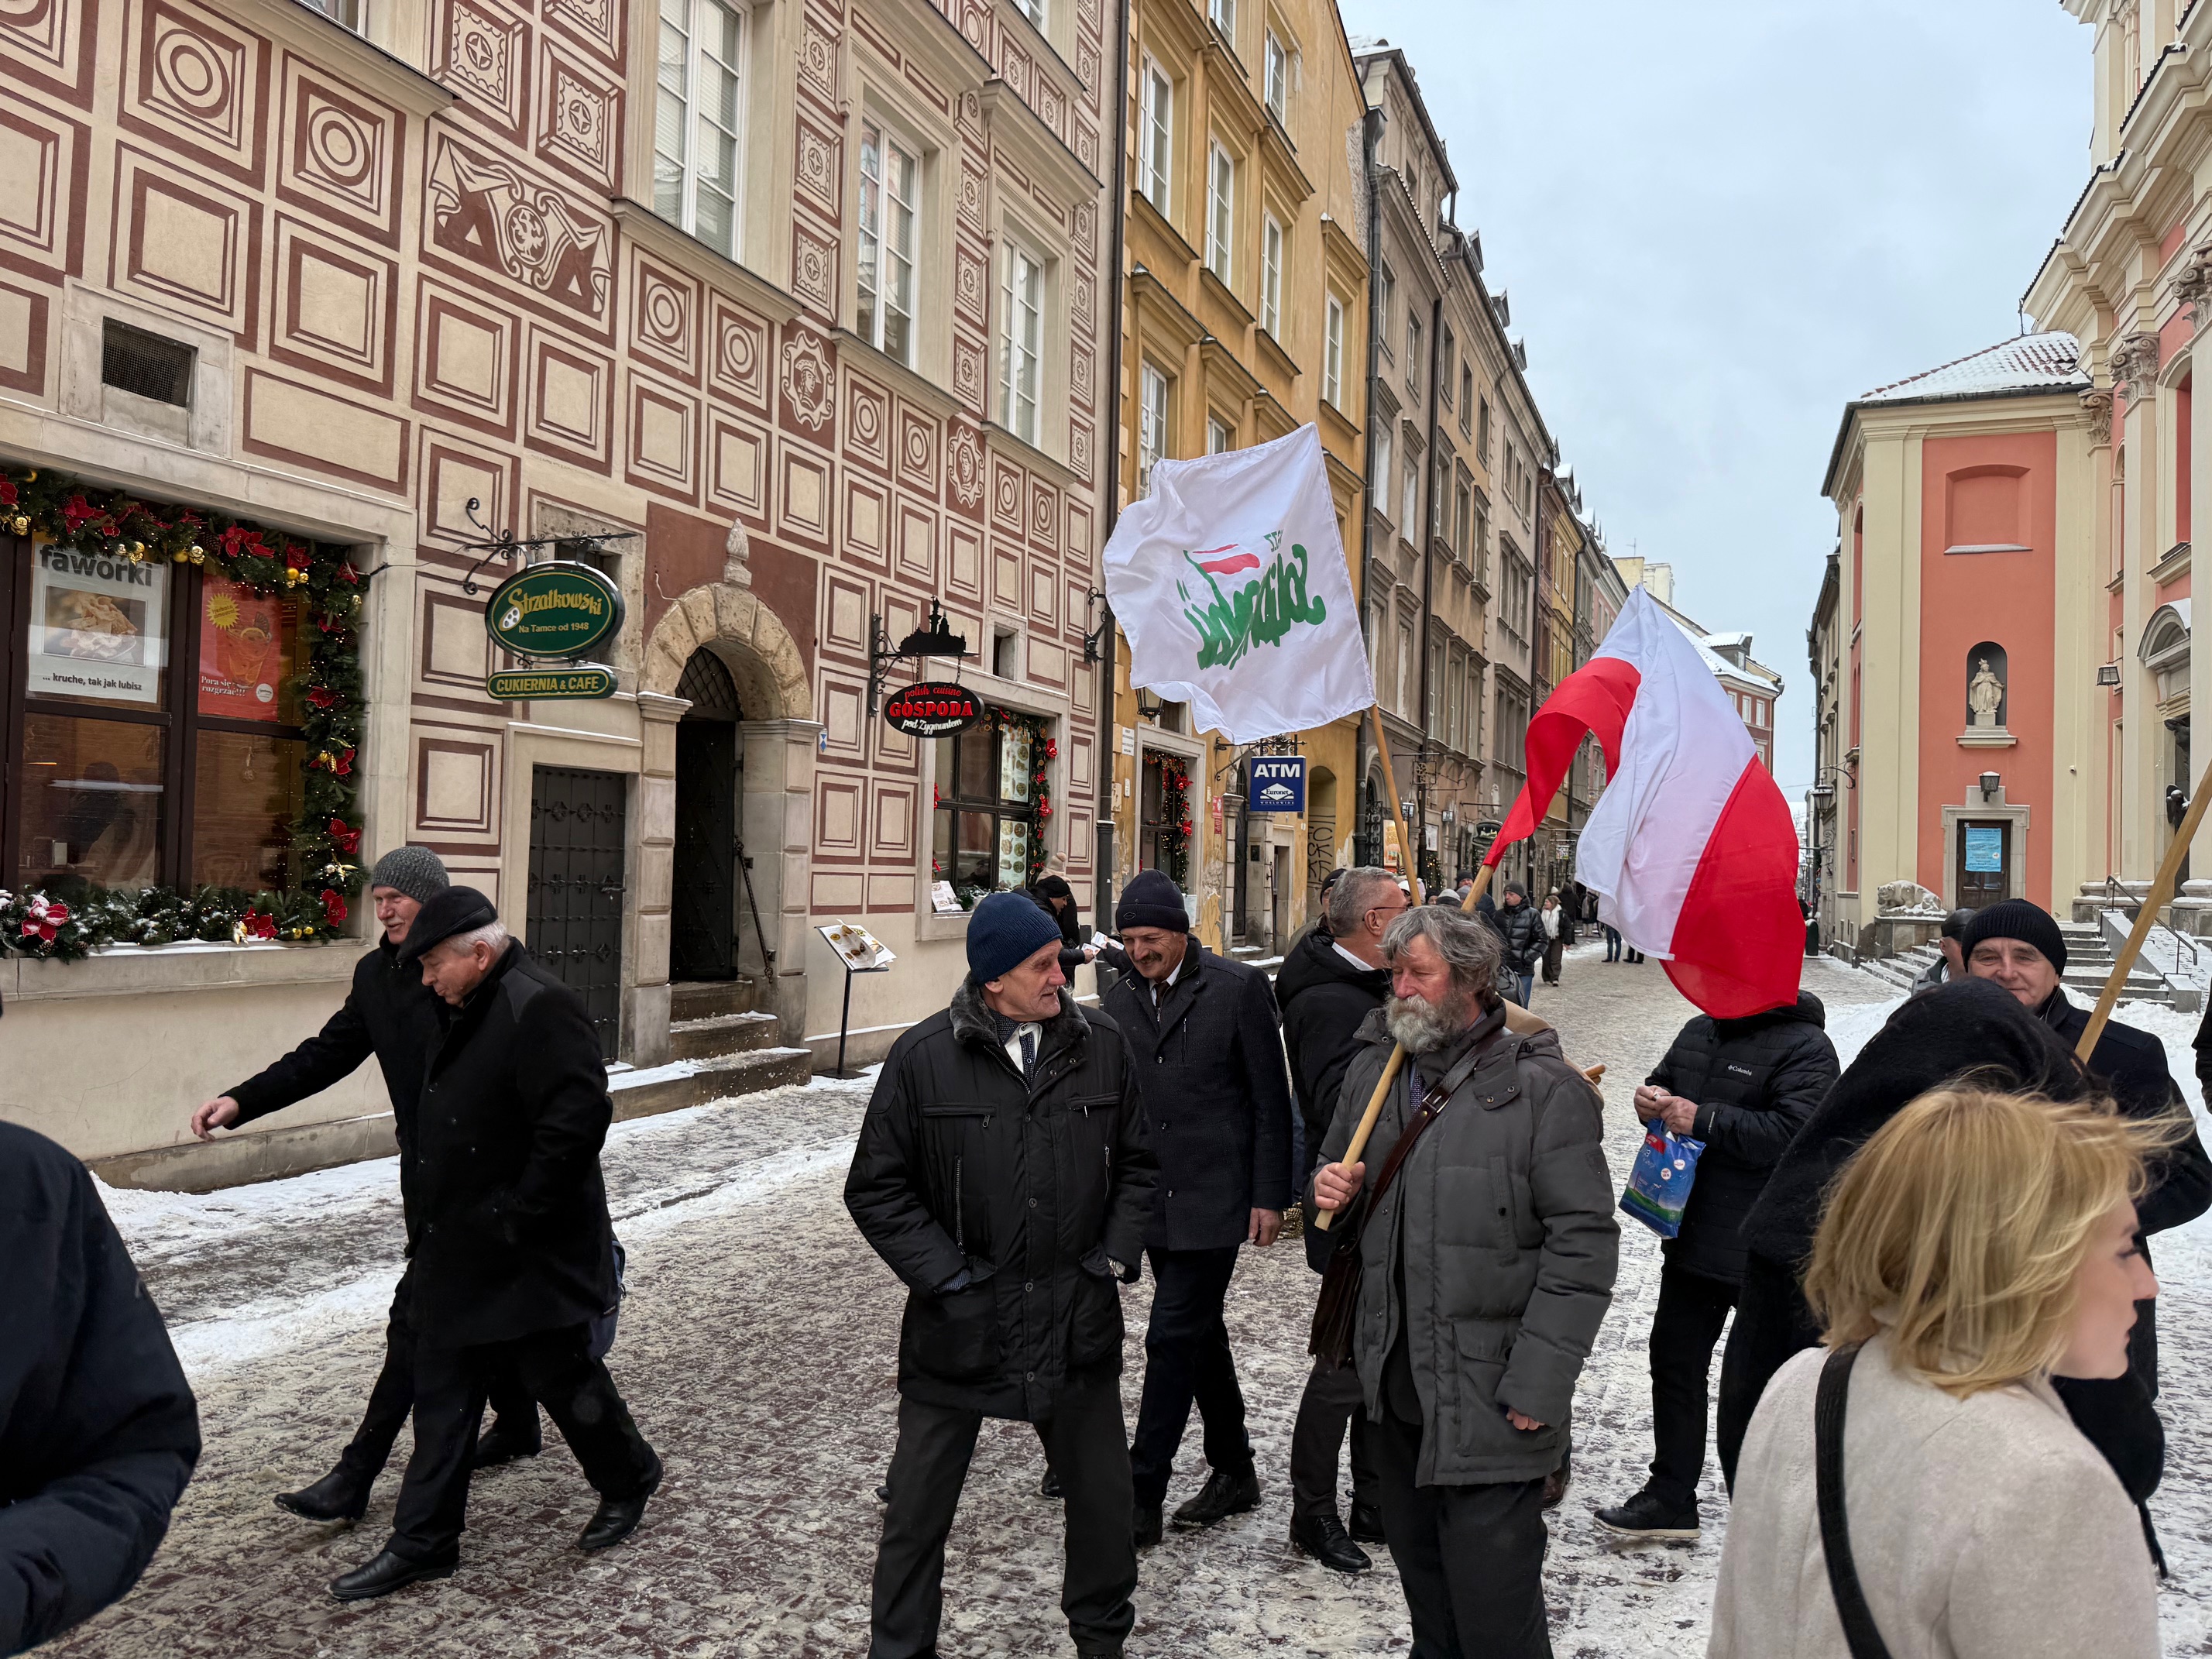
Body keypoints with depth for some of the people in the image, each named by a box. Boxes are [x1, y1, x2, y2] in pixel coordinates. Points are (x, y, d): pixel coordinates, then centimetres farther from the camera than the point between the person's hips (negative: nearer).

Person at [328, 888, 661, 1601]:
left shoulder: (539, 1008, -22)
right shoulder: (466, 1012, 9)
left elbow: (579, 1117, -30)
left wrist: (521, 1214, -24)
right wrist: (436, 1229, 15)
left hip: (531, 1259, -9)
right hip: (458, 1250, 9)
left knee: (563, 1376, 9)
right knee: (441, 1395, 13)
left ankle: (627, 1482, 33)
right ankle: (422, 1543, 24)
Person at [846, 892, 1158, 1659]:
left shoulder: (1100, 1045, -1)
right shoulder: (924, 1057, -9)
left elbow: (1137, 1163, 11)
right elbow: (876, 1187, -4)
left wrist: (1117, 1254, 1)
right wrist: (944, 1274, -9)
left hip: (1078, 1317, 2)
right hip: (960, 1323, -2)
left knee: (1103, 1493, 16)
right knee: (919, 1502, 10)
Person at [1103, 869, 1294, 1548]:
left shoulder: (1238, 988, -9)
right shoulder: (1120, 999, 7)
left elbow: (1271, 1101, -6)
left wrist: (1269, 1195, -9)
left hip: (1213, 1198, -6)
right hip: (1153, 1200, 6)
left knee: (1173, 1337, -8)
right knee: (1199, 1334, 15)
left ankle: (1141, 1499, -1)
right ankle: (1234, 1471, 30)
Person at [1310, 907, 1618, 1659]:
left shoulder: (1542, 1089, -12)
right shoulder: (1374, 1070, 8)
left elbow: (1583, 1242, -15)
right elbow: (1337, 1162, 24)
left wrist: (1538, 1383, -19)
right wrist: (1335, 1188, -1)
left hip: (1489, 1397, -6)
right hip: (1393, 1383, 6)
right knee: (1421, 1575, 21)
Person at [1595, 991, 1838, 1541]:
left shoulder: (1805, 1048, -15)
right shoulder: (1700, 1031, 9)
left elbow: (1792, 1132, -27)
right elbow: (1663, 1084, 23)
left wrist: (1703, 1120, -25)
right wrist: (1652, 1101, 0)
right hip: (1693, 1237, 8)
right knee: (1675, 1361, 13)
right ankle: (1671, 1499, 26)